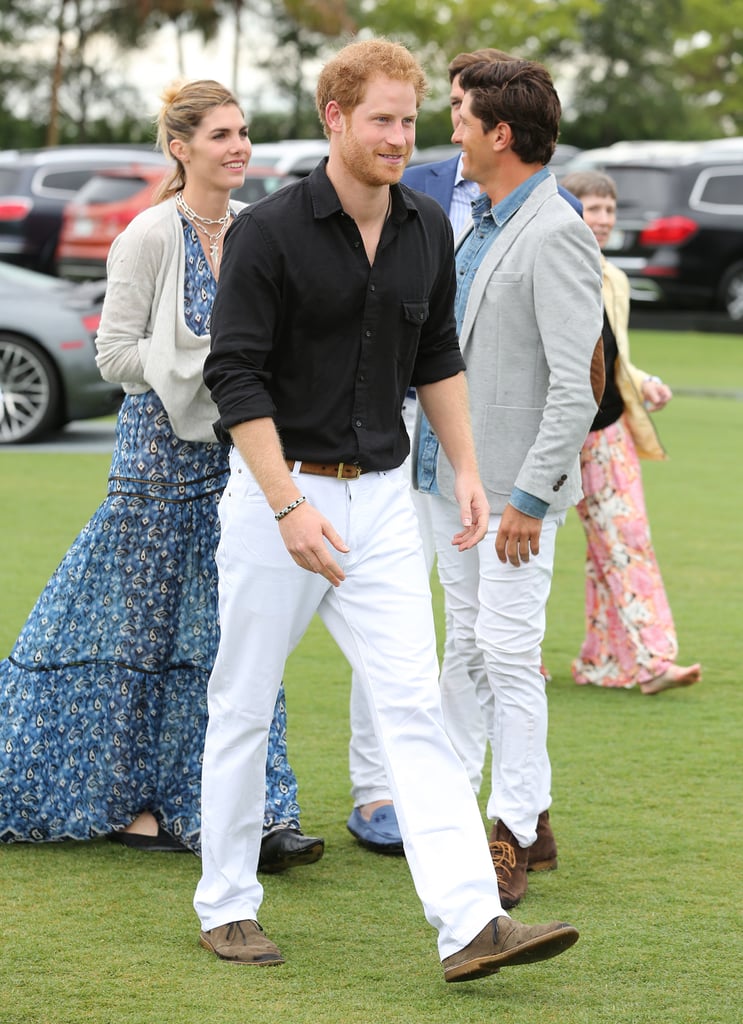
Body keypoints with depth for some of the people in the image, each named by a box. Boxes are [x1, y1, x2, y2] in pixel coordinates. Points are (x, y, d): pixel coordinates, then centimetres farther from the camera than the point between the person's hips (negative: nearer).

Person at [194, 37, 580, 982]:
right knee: (243, 704, 5)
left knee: (413, 703, -5)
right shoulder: (268, 231, -12)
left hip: (381, 494, 4)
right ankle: (227, 906, 20)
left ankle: (470, 923, -12)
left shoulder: (427, 230, 5)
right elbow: (235, 376, -14)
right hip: (279, 488, -4)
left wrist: (466, 468, 11)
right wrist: (290, 508, -19)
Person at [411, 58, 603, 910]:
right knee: (471, 650, 13)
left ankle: (512, 839, -2)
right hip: (453, 474, 10)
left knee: (510, 655, -8)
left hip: (514, 486, -10)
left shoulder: (557, 238, -16)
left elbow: (575, 387, -20)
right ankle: (528, 818, 22)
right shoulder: (481, 225, 13)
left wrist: (530, 497, -22)